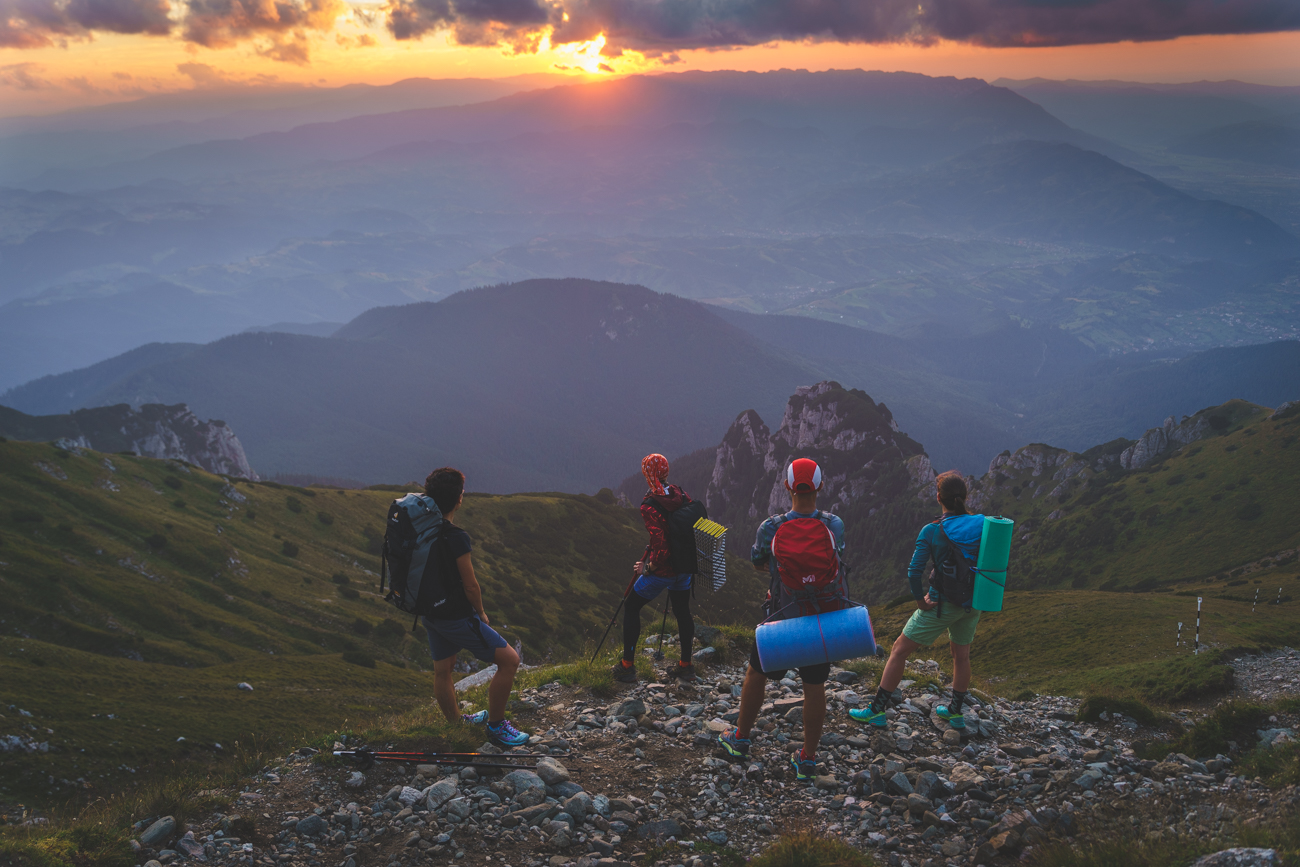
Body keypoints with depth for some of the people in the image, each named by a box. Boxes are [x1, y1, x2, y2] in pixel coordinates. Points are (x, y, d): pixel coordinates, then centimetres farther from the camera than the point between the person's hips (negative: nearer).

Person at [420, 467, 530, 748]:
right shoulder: (456, 538, -26)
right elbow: (470, 585, -18)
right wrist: (481, 613, 1)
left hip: (429, 613, 9)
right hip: (457, 616, -9)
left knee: (442, 671, 23)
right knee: (509, 660, -1)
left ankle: (455, 723, 43)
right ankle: (495, 725, 8)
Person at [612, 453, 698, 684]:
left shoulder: (649, 506, -24)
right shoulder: (681, 495, -4)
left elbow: (660, 545, -28)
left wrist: (648, 567, -12)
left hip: (661, 570, -6)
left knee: (631, 607, 11)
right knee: (682, 611, 20)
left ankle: (627, 666, 14)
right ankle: (685, 665, 30)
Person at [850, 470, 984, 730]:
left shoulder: (932, 531, -17)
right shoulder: (982, 525, -5)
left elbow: (914, 571, -21)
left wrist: (919, 600, -7)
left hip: (943, 603, -5)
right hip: (972, 602, 5)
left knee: (899, 650, 7)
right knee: (961, 654, 25)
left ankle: (876, 711, 11)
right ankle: (956, 712, 40)